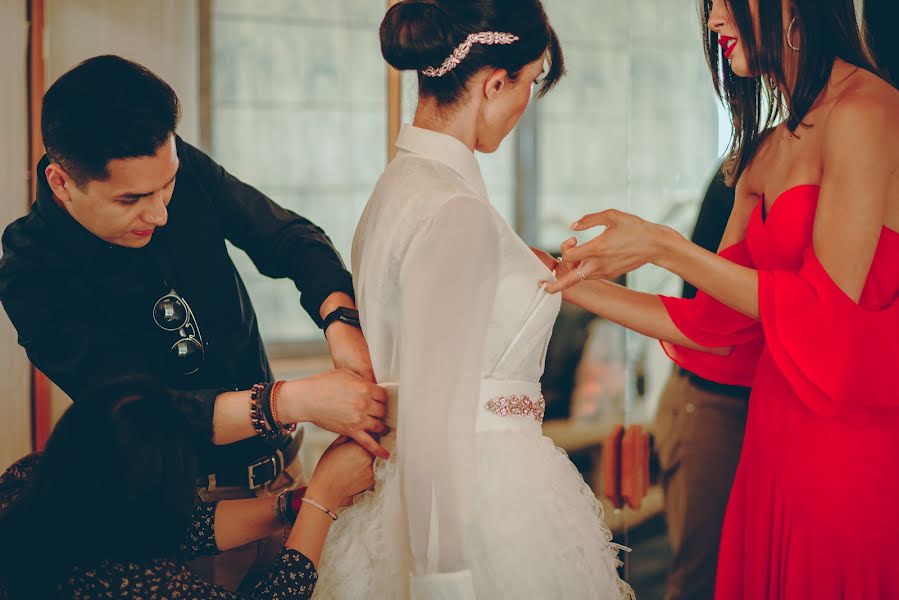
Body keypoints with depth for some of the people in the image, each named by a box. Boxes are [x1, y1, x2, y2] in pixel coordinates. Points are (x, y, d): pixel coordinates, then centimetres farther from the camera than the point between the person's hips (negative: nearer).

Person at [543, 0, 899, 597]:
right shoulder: (763, 153, 13)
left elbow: (829, 308, -17)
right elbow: (715, 327, 11)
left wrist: (662, 246, -15)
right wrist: (572, 284, 6)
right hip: (780, 444, 8)